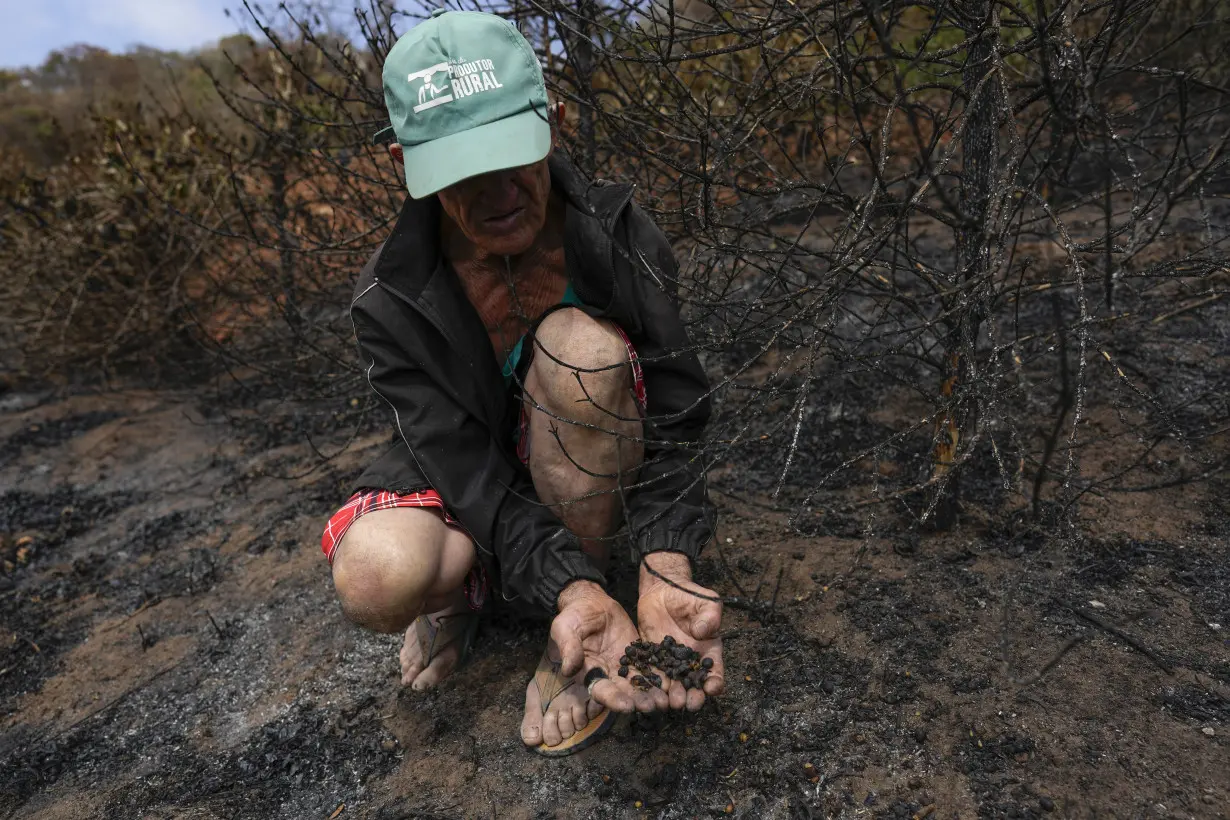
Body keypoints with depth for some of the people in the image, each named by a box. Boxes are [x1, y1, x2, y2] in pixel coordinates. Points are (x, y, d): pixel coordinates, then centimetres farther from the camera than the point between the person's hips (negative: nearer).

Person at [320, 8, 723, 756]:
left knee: (581, 343, -34)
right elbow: (470, 470, -23)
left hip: (594, 472, 2)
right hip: (470, 475, -1)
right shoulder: (392, 301, -19)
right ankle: (467, 584, 6)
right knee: (377, 576, -36)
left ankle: (572, 644, -16)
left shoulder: (621, 236, -19)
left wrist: (667, 564, -35)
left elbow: (675, 414, -19)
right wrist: (572, 587, -39)